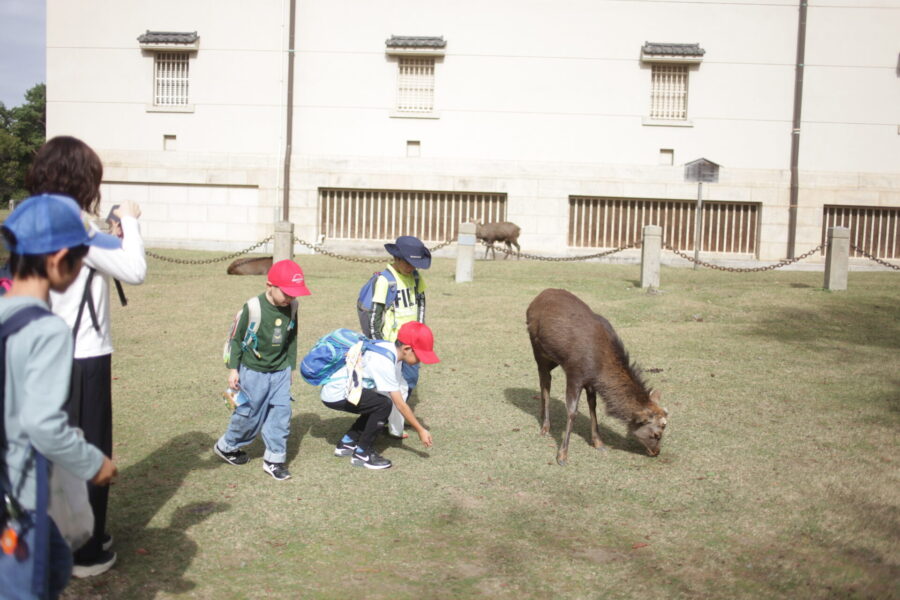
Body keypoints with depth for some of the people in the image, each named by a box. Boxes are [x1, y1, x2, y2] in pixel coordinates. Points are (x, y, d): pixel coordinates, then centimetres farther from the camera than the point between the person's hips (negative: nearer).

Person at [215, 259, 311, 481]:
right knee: (250, 415, 6)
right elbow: (236, 338, -8)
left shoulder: (291, 307, -3)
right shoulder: (253, 308, -18)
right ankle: (225, 446, 31)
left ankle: (274, 459, 11)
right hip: (253, 372, -4)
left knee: (281, 414, -1)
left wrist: (291, 366, 16)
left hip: (280, 371, 4)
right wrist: (233, 368, -7)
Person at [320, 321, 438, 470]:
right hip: (336, 395, -10)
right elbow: (400, 404, -21)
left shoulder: (391, 350, 0)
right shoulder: (384, 362, -26)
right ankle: (362, 454, -4)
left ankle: (347, 443, 24)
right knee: (384, 405, -18)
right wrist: (420, 430, -13)